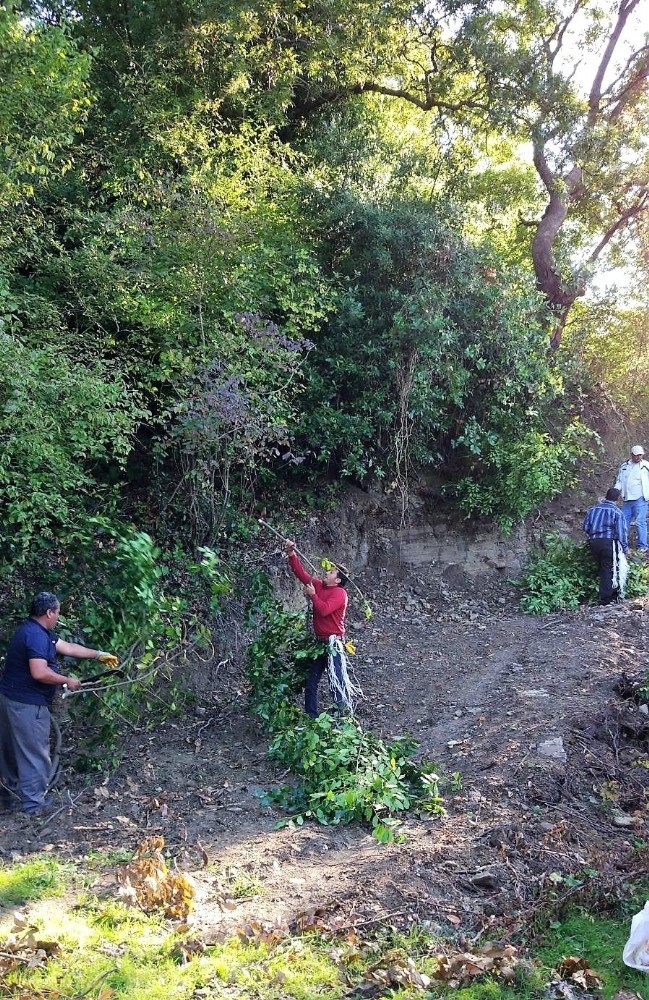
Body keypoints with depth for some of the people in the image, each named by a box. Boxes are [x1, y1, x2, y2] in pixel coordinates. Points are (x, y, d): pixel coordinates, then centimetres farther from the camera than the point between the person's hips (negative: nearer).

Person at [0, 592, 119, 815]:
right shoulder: (36, 635, -22)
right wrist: (67, 681, -16)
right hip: (27, 704, -10)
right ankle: (33, 804, 8)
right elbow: (39, 673, -30)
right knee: (34, 753, 0)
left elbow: (68, 647, 18)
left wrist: (99, 655, 20)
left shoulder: (35, 630, 11)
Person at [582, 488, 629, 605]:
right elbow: (621, 531, -6)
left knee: (602, 569, 15)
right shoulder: (616, 511, -5)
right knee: (609, 571, 0)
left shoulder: (592, 509, 10)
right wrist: (625, 547, 1)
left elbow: (585, 527, 11)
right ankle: (605, 599, -2)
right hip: (609, 542, -5)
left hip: (593, 542, 5)